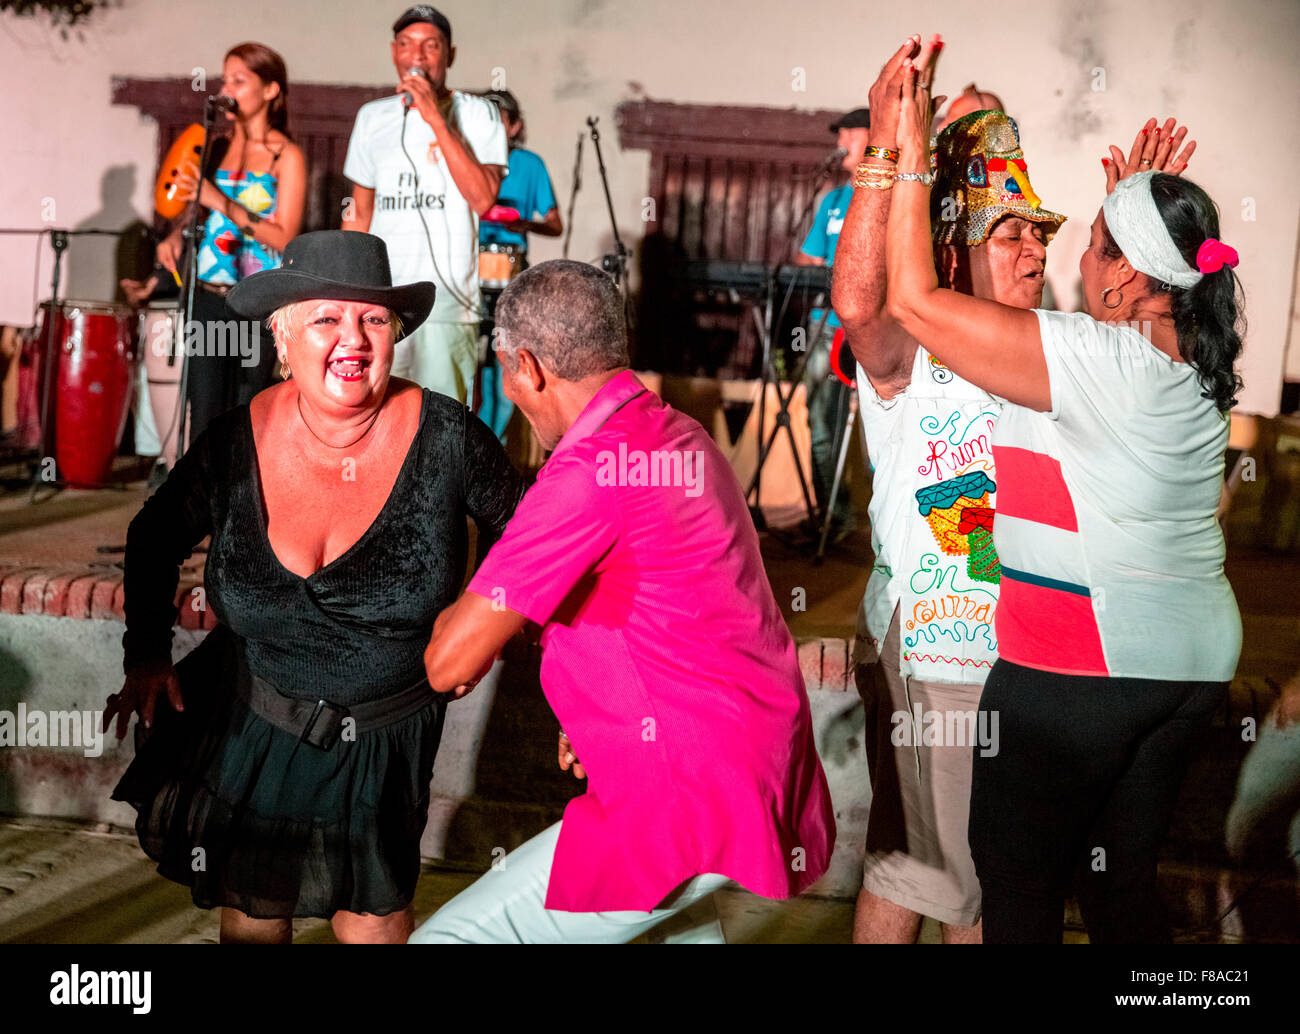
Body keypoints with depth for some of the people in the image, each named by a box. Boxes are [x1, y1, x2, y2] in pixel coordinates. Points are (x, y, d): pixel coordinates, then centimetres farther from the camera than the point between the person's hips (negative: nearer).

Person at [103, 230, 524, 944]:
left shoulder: (444, 437, -18)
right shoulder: (236, 444, -13)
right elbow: (155, 539, 5)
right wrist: (146, 654, -1)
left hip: (384, 738, -1)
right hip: (254, 725, 2)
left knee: (372, 918, 7)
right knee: (251, 912, 15)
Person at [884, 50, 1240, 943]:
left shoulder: (1092, 359, -21)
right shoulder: (1202, 357, 2)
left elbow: (917, 301, -20)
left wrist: (911, 158, -12)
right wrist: (1140, 205, 25)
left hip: (1078, 666, -8)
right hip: (1195, 660, 8)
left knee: (1018, 879, 9)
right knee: (1124, 875, 20)